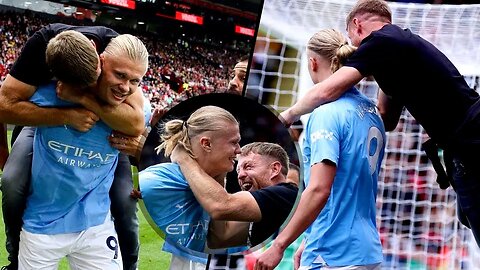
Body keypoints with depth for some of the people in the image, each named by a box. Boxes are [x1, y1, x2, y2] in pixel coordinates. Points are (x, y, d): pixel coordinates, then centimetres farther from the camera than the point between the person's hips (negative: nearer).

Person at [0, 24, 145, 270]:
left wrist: (82, 97, -49)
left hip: (102, 126, 1)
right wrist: (66, 116, -46)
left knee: (125, 198, -12)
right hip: (46, 119, -1)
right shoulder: (46, 43, -37)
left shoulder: (124, 58, -32)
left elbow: (136, 125, -40)